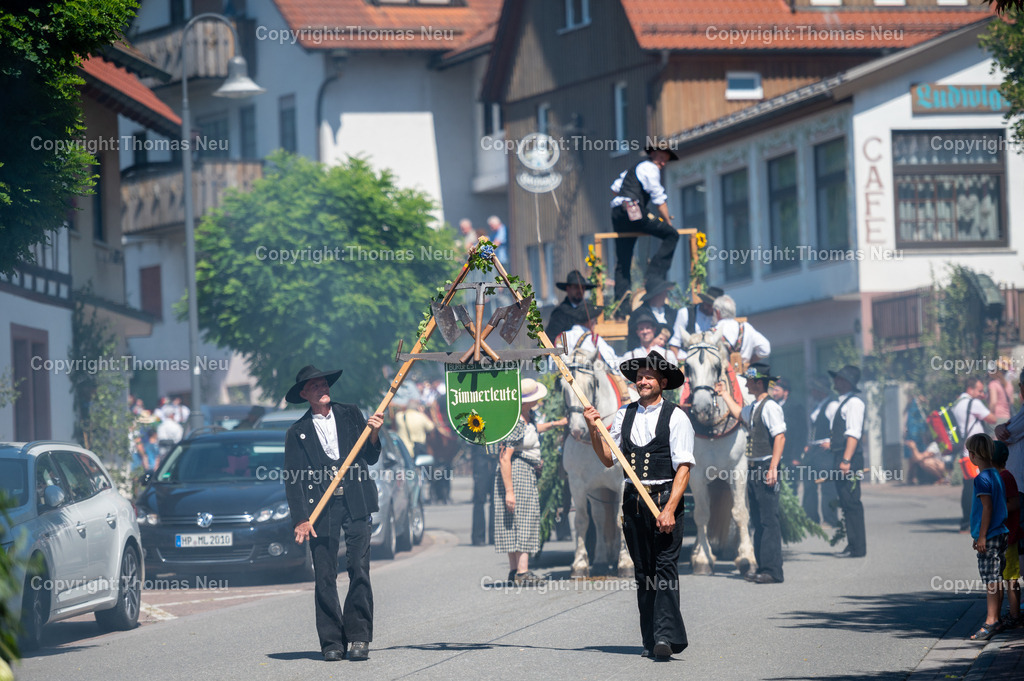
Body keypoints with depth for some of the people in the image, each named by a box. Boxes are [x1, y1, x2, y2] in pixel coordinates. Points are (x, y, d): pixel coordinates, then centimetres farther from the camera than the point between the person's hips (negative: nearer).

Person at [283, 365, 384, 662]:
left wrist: (373, 434, -4)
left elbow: (371, 458, 16)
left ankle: (359, 637, -2)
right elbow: (293, 479, 3)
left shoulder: (350, 415, 14)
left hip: (355, 503, 1)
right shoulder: (298, 432, 8)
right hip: (321, 508, -1)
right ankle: (332, 641, 4)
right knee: (324, 577, -2)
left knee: (359, 569, -8)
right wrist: (301, 518, -8)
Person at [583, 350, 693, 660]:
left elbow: (683, 467, -9)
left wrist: (670, 509, -17)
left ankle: (666, 635, -22)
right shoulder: (624, 415, 13)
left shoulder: (675, 417, -3)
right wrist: (593, 430, 0)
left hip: (665, 498, -5)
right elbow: (608, 459, 15)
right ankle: (651, 642, 8)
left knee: (665, 566, -14)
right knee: (643, 572, 5)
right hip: (633, 500, 5)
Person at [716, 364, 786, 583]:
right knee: (757, 521, 11)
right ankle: (762, 567, 15)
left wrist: (773, 468, -25)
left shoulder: (770, 407, -13)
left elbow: (780, 437, -20)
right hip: (753, 468, 10)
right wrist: (725, 394, 40)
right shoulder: (753, 407, 15)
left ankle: (772, 571, -10)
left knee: (769, 520, -10)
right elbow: (739, 413, 39)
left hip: (766, 467, -10)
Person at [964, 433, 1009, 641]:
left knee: (991, 580, -9)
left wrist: (982, 536, -17)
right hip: (1000, 533, 9)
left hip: (988, 536, -9)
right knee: (996, 579, 13)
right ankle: (995, 619, 20)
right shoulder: (996, 474, 12)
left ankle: (991, 622, -11)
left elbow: (987, 508, -19)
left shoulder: (982, 479, -15)